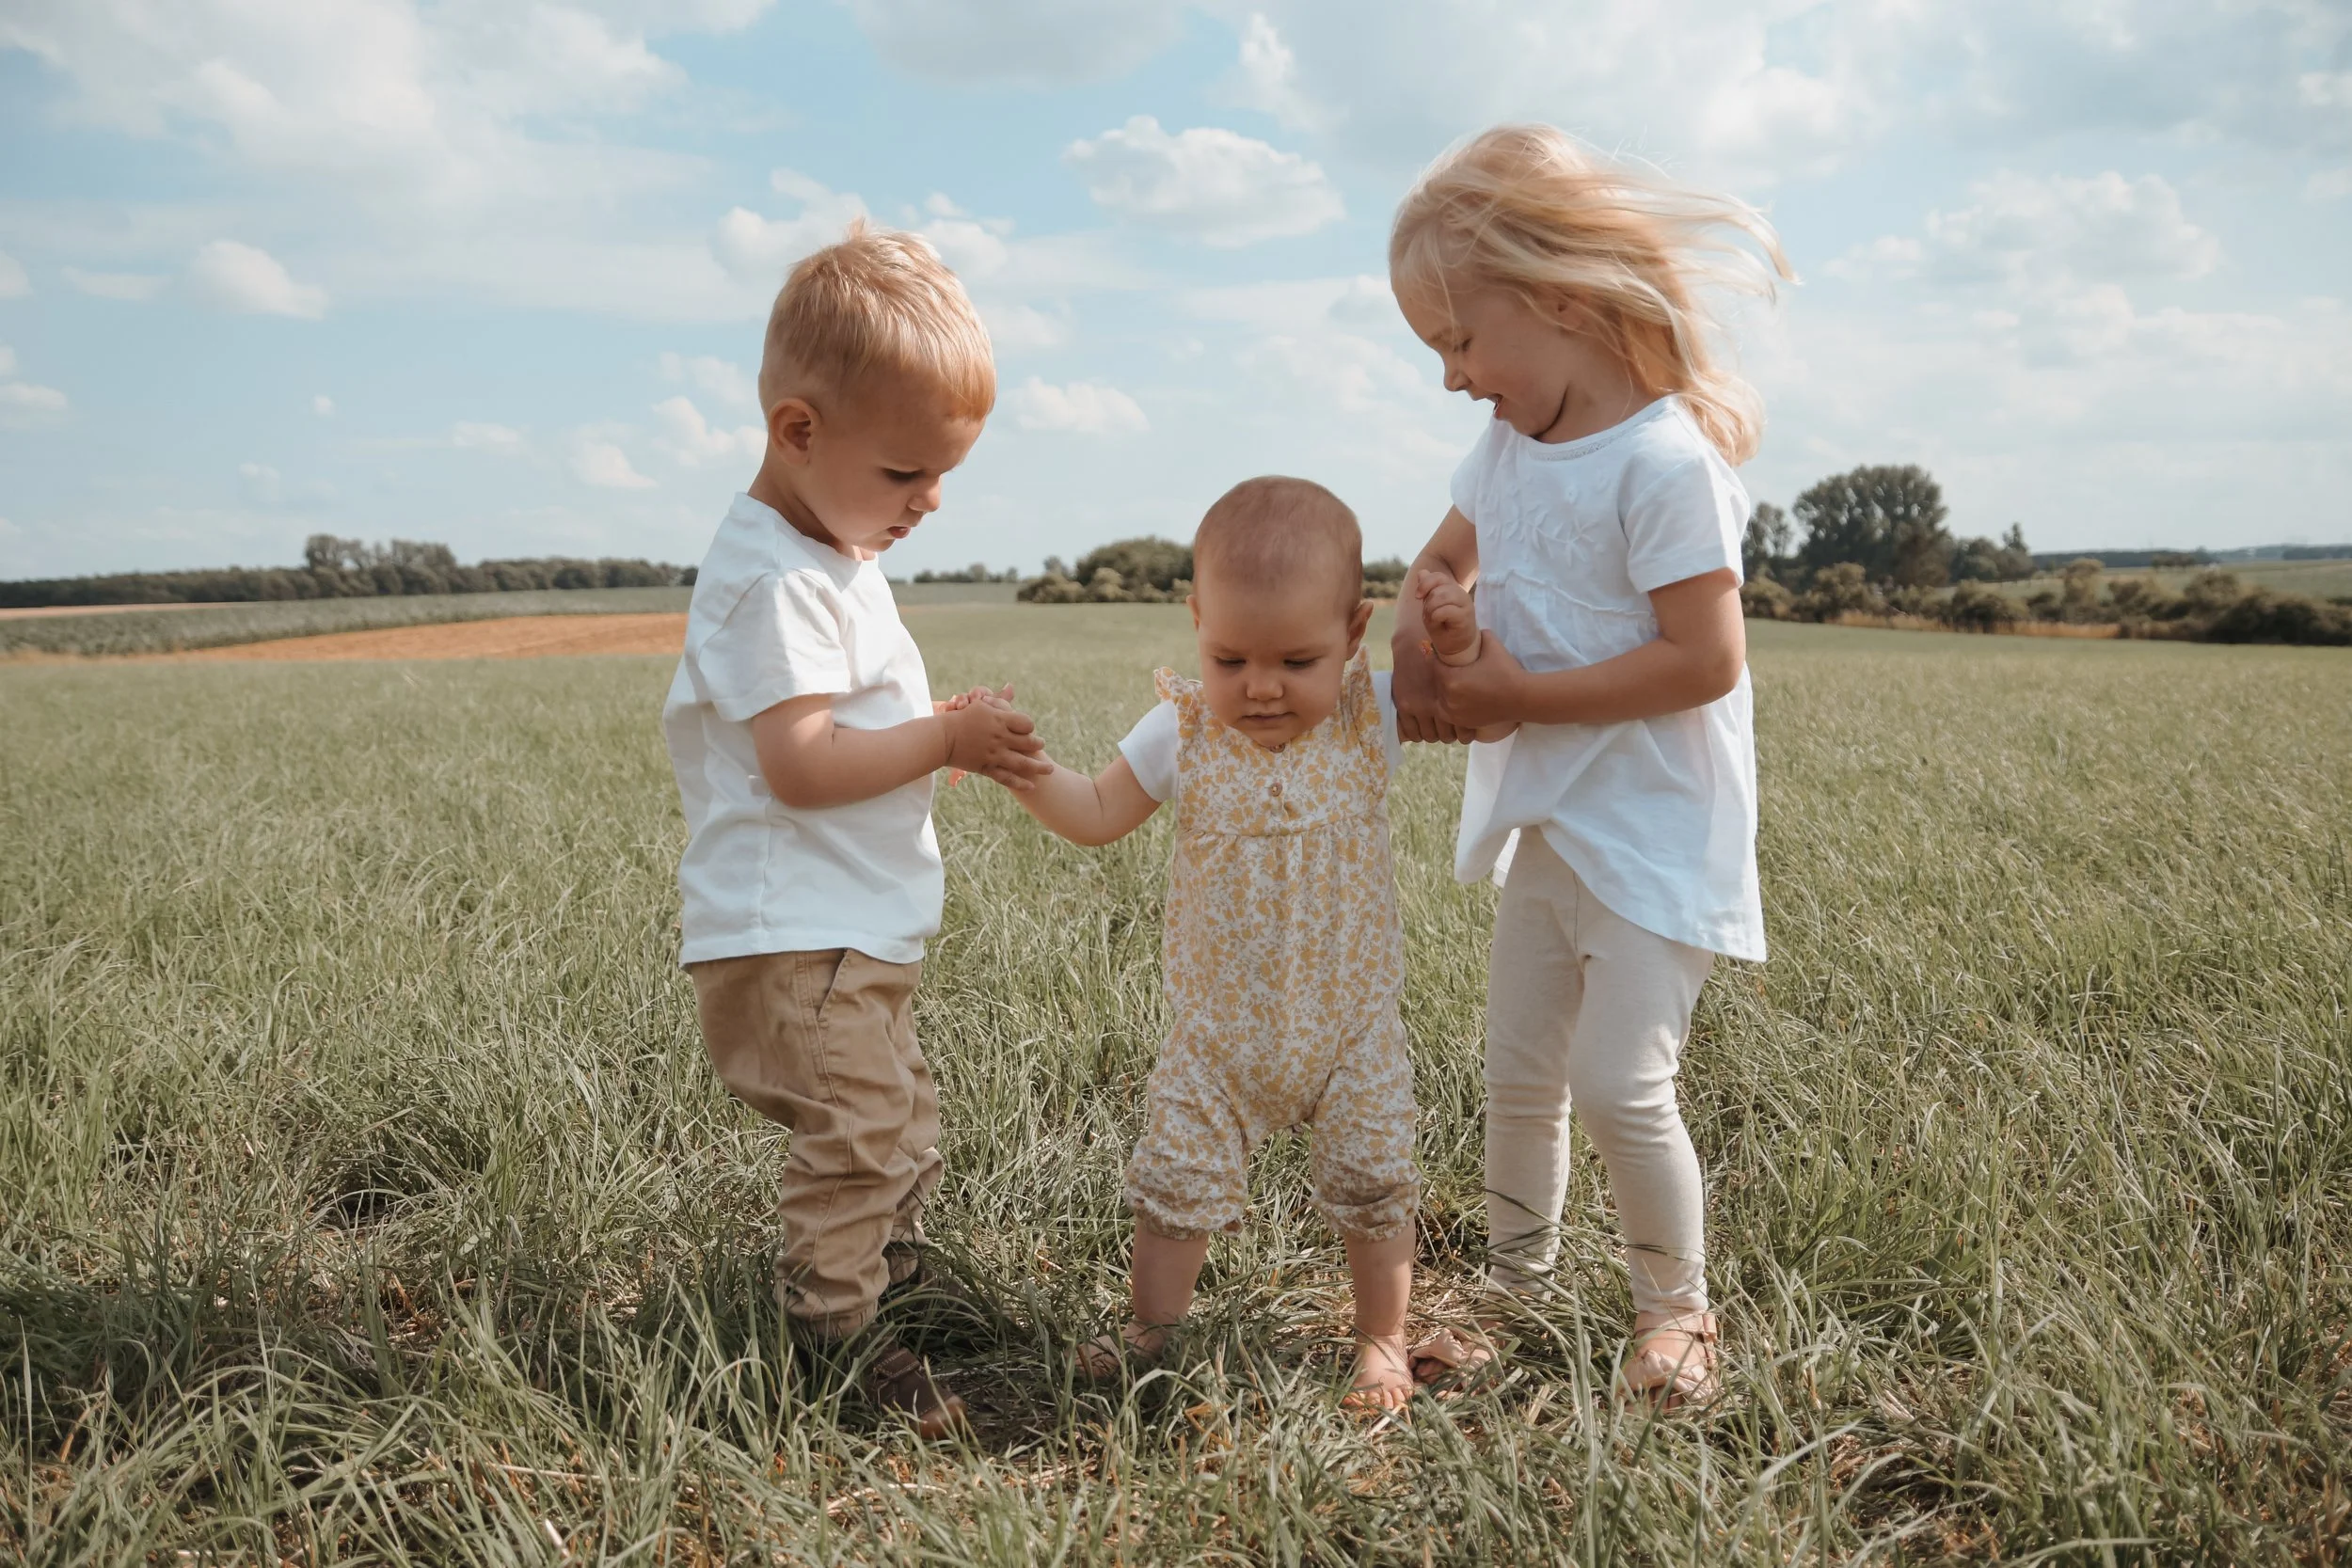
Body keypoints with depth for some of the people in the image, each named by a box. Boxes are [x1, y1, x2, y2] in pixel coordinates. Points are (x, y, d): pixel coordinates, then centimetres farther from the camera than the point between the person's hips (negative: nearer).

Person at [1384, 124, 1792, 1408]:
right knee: (1517, 1074, 14)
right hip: (1544, 822, 8)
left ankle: (1677, 1307, 19)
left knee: (1619, 1085, -6)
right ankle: (1514, 1290, 33)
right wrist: (1418, 643, -5)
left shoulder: (1665, 461, -21)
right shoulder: (1510, 447, 5)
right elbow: (1440, 562, 19)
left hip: (1655, 832, -8)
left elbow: (1703, 660, -25)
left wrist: (1517, 696, -22)